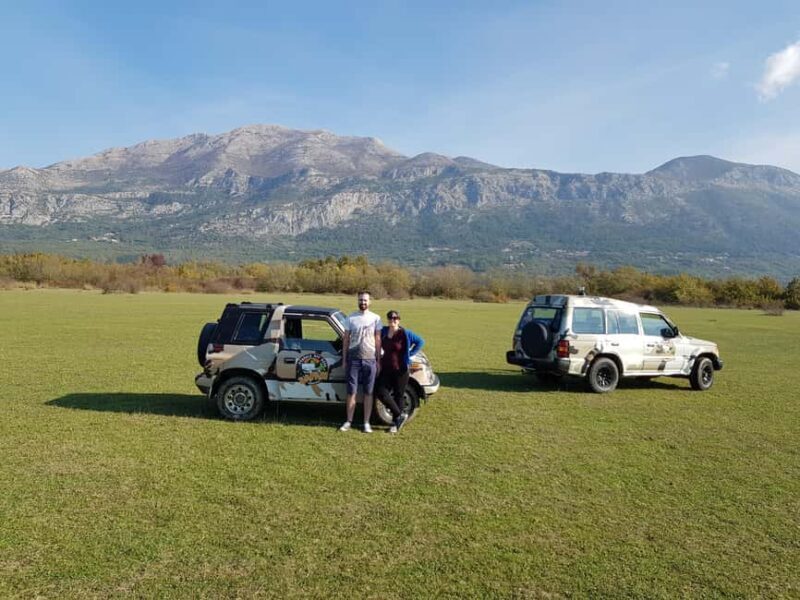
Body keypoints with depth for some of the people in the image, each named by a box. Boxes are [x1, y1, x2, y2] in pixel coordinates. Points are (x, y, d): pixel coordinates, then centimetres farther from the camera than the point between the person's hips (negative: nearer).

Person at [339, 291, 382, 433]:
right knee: (351, 392, 4)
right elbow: (346, 340, 6)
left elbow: (377, 340, 5)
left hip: (370, 360, 0)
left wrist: (378, 360, 2)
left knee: (368, 393, 5)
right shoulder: (351, 318, 4)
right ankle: (349, 421, 14)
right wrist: (344, 360, 2)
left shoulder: (375, 318, 3)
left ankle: (366, 423, 13)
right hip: (353, 359, 0)